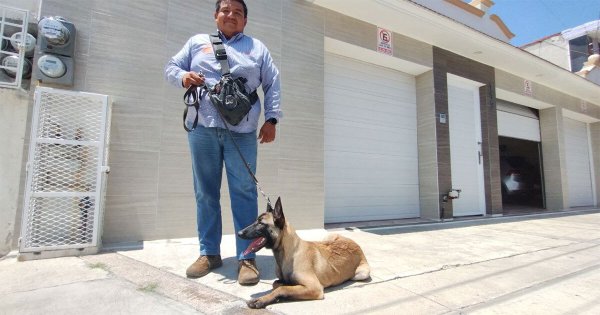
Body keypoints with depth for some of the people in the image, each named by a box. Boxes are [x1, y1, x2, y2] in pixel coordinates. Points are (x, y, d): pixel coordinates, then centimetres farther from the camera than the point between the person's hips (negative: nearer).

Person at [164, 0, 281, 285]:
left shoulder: (257, 48, 18)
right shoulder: (197, 42, 20)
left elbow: (273, 85, 13)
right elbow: (171, 67, 20)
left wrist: (271, 119, 0)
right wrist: (183, 76, -5)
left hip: (242, 132, -1)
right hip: (202, 128, 2)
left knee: (244, 193, -5)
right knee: (205, 193, 6)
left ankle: (246, 257, 3)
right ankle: (209, 253, 19)